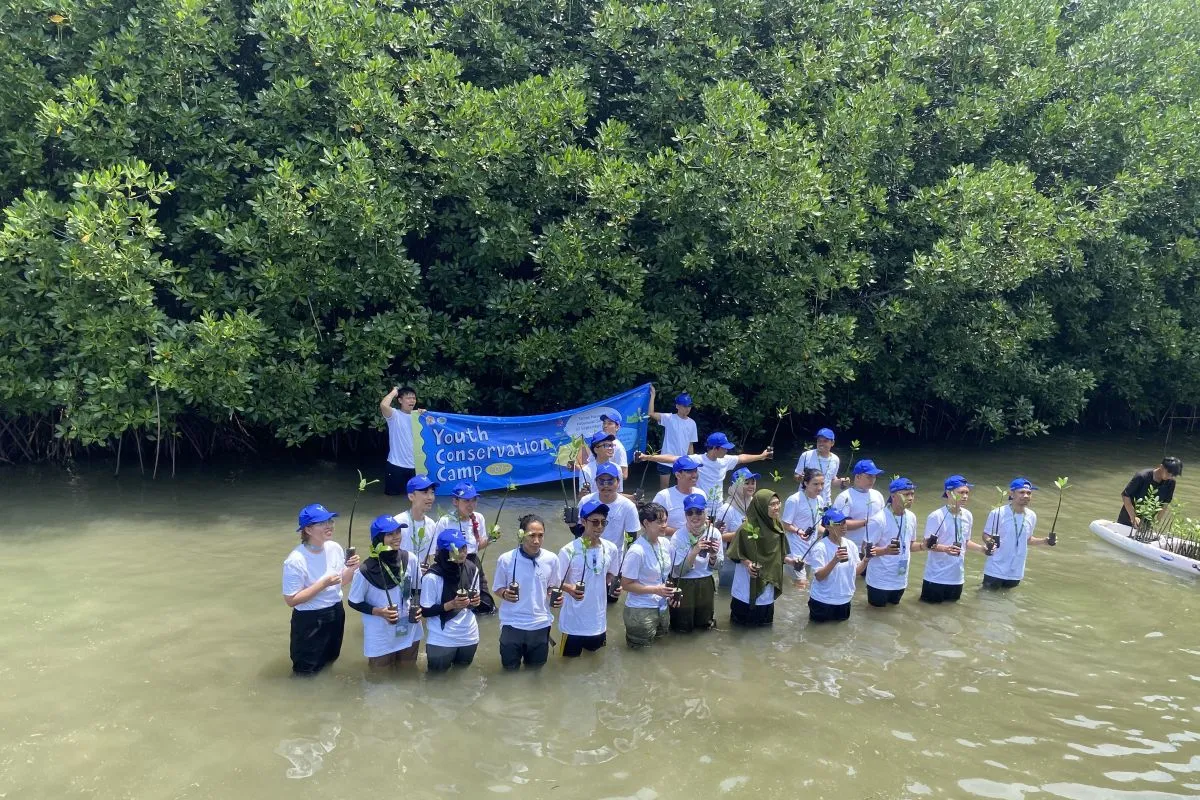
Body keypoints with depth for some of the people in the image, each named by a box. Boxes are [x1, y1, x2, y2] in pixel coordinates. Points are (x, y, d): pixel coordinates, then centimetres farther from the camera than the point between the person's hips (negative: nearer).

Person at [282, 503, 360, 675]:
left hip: (335, 612, 6)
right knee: (307, 667, 11)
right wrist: (323, 584, -29)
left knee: (331, 657, 26)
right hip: (309, 619, -6)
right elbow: (291, 600, -23)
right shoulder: (295, 560, -27)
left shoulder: (335, 548, -8)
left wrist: (351, 569, -15)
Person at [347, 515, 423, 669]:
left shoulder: (411, 559, -10)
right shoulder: (366, 570, -19)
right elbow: (354, 602, -6)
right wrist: (378, 611, -20)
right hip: (380, 639, -3)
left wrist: (418, 607, -12)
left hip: (409, 634, 3)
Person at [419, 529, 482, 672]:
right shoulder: (432, 577, -20)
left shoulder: (472, 569, -4)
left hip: (469, 637, 4)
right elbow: (425, 611, -14)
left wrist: (475, 602, -10)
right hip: (441, 641, -4)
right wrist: (451, 604, -26)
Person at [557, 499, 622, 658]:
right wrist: (569, 588, -29)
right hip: (573, 620, -4)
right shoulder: (569, 551, -19)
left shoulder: (611, 549, -6)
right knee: (571, 658, 11)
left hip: (598, 619, 4)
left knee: (594, 651, 23)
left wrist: (614, 585, -8)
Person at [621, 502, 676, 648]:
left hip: (662, 607, 7)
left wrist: (671, 591, -5)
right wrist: (656, 590, -25)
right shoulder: (637, 551, -25)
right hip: (640, 610, -7)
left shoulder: (665, 543, -3)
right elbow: (626, 584, -20)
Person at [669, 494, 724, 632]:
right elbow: (679, 571, -20)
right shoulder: (678, 537, -20)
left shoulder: (714, 533, -10)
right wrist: (694, 551, -32)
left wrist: (713, 556, -21)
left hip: (706, 584, 3)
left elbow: (714, 567, 2)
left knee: (705, 625, 18)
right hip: (684, 586, -3)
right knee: (683, 628, 11)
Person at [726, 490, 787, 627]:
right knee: (747, 621, 9)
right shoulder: (747, 528, -22)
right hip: (749, 581, -6)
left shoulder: (778, 525, -2)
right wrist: (747, 563, -31)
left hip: (768, 578, 6)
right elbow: (735, 554, -15)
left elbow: (778, 553, 10)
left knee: (765, 619, 19)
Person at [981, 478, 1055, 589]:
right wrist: (989, 542, -29)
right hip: (995, 570, -5)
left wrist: (1044, 541, -1)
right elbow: (986, 535, -8)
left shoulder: (1031, 516, 1)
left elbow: (1027, 539, 15)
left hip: (1016, 571, 5)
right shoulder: (998, 513, -16)